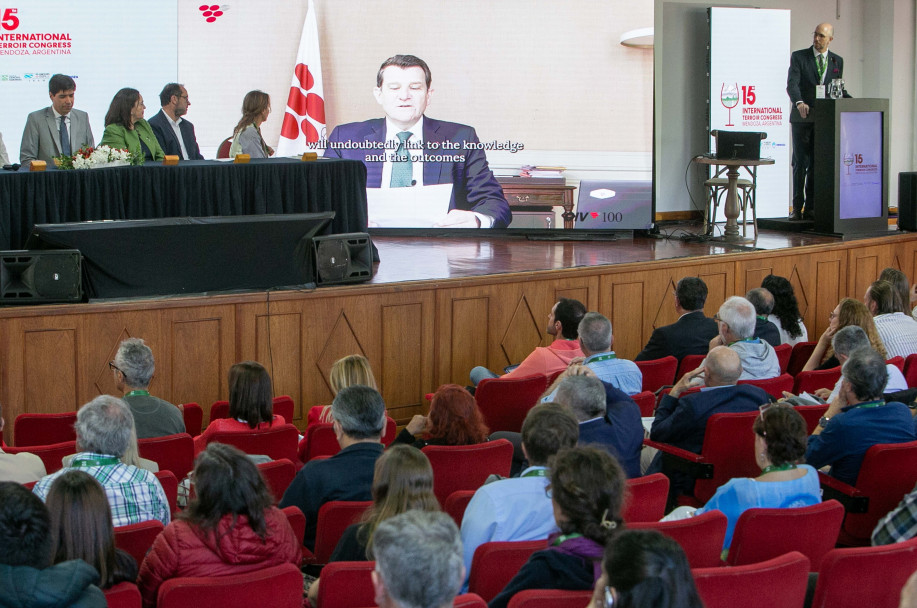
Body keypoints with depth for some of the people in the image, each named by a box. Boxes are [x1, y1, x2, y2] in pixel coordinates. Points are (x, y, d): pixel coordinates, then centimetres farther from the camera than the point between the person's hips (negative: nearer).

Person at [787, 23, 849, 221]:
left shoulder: (837, 61, 11)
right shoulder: (799, 57, 0)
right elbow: (792, 84, -13)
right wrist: (799, 102, -31)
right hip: (802, 118, -2)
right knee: (800, 163, 0)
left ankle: (810, 208, 5)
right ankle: (797, 208, 4)